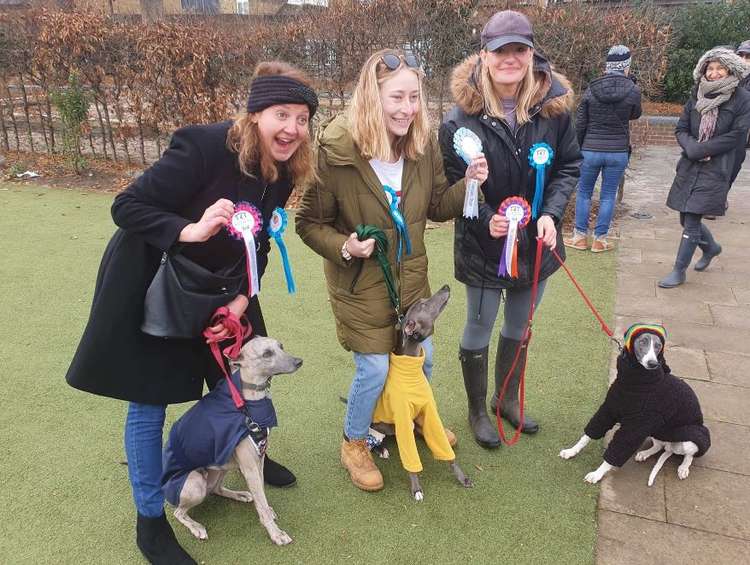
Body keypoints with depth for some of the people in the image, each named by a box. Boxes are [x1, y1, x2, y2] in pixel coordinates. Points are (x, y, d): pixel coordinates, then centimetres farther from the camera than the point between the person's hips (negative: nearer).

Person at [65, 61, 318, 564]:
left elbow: (258, 243, 2)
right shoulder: (203, 147, -29)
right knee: (150, 401, 4)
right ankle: (150, 521, 22)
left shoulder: (283, 170, -8)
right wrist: (191, 230, -39)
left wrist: (242, 298, -9)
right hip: (151, 286, -6)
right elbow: (126, 206, -25)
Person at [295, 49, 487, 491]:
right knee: (375, 368, 3)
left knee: (422, 357, 19)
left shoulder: (424, 145, -8)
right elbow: (310, 223, -12)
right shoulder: (338, 151, -22)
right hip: (360, 282, -5)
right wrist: (344, 247, -29)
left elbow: (437, 207, 4)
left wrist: (468, 184, -13)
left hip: (411, 276, 5)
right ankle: (355, 443, 33)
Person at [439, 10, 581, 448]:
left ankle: (509, 399, 46)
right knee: (478, 333, 13)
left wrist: (552, 214, -12)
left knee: (519, 330, 21)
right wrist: (485, 219, -23)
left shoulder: (554, 105, -8)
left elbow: (570, 165, 2)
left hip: (536, 243, 4)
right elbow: (451, 183, -9)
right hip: (483, 247, -4)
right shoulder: (463, 117, -18)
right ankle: (478, 411, 36)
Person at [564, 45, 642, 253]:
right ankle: (600, 239, 16)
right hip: (618, 152, 0)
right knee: (608, 196, 10)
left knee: (583, 192, 14)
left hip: (591, 150, 0)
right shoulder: (633, 91, -8)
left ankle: (580, 236, 19)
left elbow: (579, 124, -2)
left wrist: (577, 149, 9)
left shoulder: (591, 90, -5)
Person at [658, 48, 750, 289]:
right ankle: (711, 247, 43)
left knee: (691, 222, -6)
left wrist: (700, 150, -14)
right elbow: (681, 129, 7)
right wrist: (692, 148, -12)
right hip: (688, 167, 5)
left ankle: (679, 271, 7)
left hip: (716, 170, -5)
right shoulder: (697, 96, 7)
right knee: (687, 219, 14)